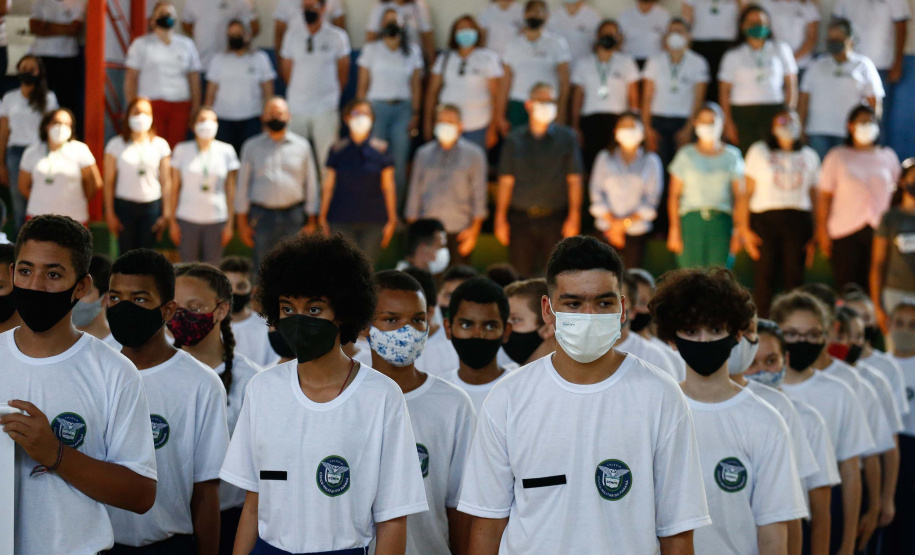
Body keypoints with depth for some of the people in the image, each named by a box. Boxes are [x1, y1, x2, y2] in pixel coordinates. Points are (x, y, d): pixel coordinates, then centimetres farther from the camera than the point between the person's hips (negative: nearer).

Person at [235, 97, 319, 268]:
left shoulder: (302, 145, 9)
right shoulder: (252, 146, 9)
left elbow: (311, 184, 9)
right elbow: (243, 185, 10)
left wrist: (311, 221, 5)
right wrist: (242, 222, 4)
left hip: (294, 217, 0)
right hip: (262, 215, 0)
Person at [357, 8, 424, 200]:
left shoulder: (412, 51, 8)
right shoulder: (371, 50, 4)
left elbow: (416, 85, 9)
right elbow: (363, 84, 4)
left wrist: (415, 114, 2)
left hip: (402, 110, 1)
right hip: (377, 107, -1)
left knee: (400, 161, -3)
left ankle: (397, 205, 5)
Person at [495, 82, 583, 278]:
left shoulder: (566, 137, 6)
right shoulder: (515, 139, 10)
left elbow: (574, 179, 4)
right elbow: (506, 180, 9)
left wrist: (574, 216, -5)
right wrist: (500, 218, 3)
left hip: (555, 219, -1)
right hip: (521, 218, 1)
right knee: (522, 275, 1)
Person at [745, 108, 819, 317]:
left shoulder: (809, 156, 16)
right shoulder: (758, 151, 11)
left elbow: (814, 194, 16)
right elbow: (748, 190, 6)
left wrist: (816, 231, 8)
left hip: (798, 220, 2)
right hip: (766, 219, -2)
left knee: (794, 273, -3)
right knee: (766, 273, -5)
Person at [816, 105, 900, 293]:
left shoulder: (888, 156, 12)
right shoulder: (838, 156, 4)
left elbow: (897, 192, 16)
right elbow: (824, 195, 2)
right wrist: (822, 229, -4)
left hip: (879, 231, 2)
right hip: (845, 232, -2)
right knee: (846, 286, -4)